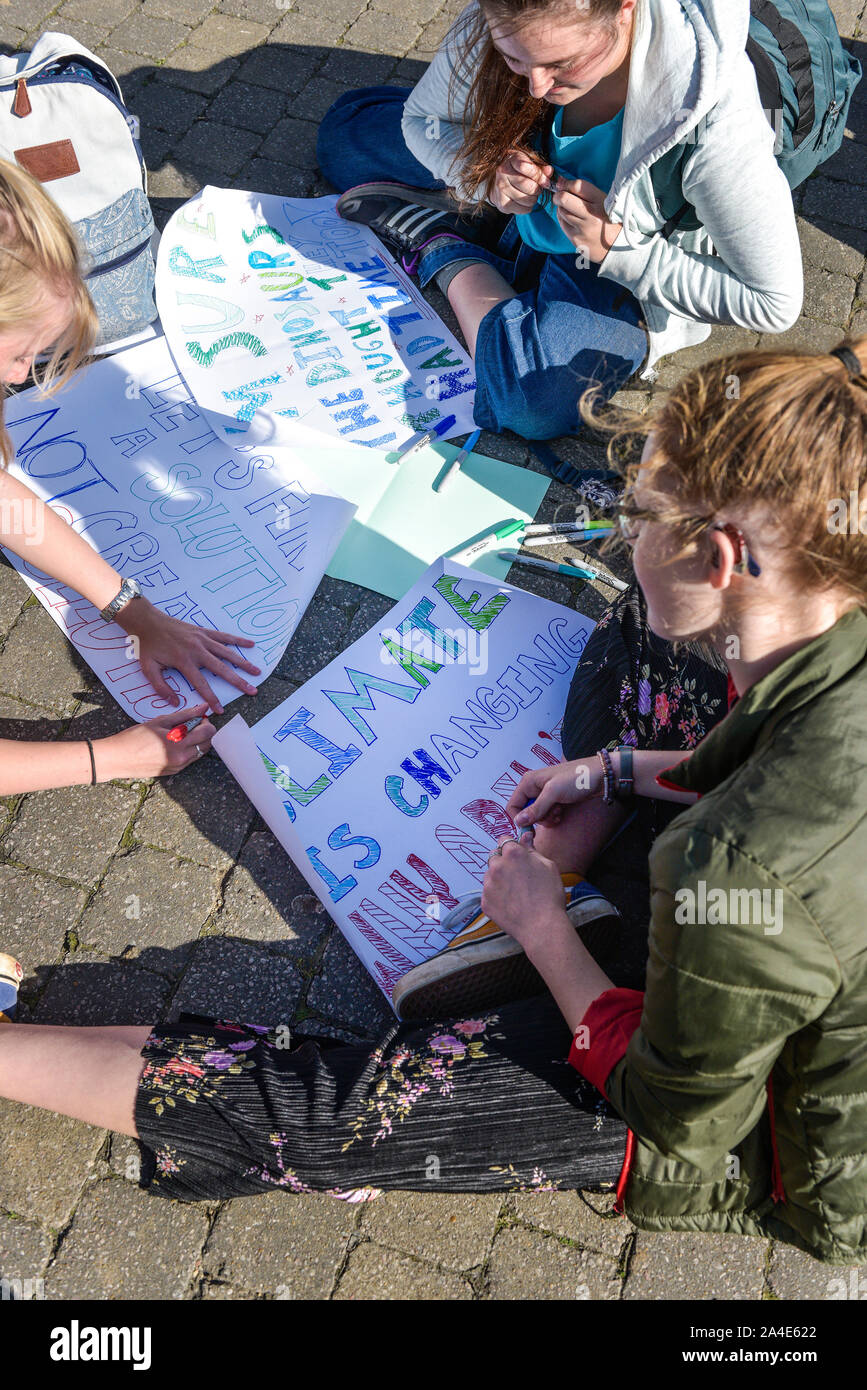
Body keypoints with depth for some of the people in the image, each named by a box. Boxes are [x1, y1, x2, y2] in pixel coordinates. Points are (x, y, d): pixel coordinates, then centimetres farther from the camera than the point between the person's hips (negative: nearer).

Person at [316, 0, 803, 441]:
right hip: (522, 206, 5)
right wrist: (486, 177, -28)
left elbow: (775, 303, -31)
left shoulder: (714, 119, -38)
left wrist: (616, 245, -36)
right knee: (347, 129, 7)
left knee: (530, 398, -35)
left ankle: (445, 252, -8)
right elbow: (420, 120, -5)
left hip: (628, 274, -4)